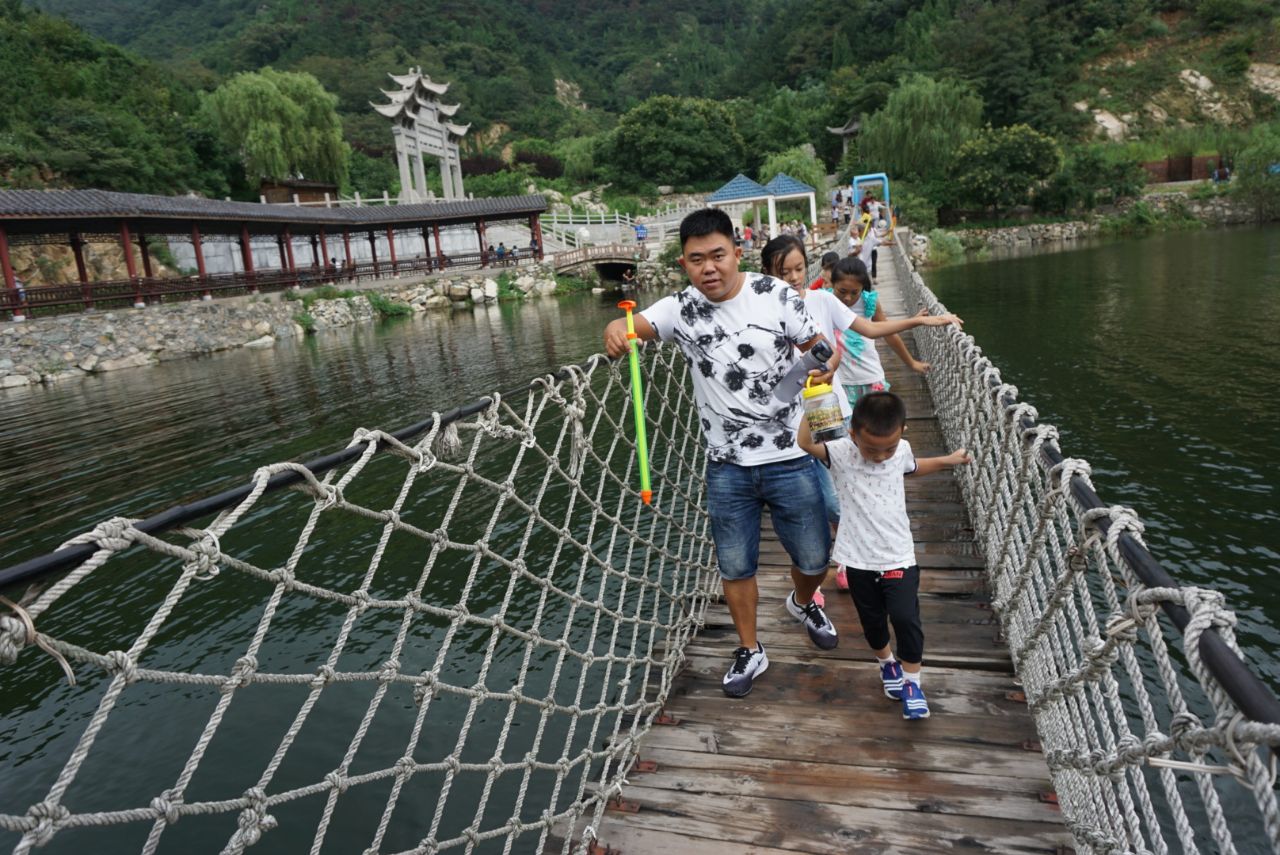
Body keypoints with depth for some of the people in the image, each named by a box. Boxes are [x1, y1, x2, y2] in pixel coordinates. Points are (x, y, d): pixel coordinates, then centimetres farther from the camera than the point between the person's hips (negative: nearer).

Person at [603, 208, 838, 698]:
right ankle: (750, 652, 35)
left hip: (789, 459, -1)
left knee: (814, 557, 12)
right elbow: (634, 326, -18)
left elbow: (816, 350, 2)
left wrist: (822, 364, -20)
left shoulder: (774, 296, -8)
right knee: (735, 566, 12)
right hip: (726, 466, 1)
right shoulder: (681, 309, -4)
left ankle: (803, 604, 48)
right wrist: (615, 332, -41)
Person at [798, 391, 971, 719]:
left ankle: (911, 681, 18)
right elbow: (805, 442, -38)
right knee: (872, 620, 17)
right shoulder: (841, 453, -18)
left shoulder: (902, 449, -5)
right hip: (859, 558, -1)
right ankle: (886, 662, 47)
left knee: (906, 618, -6)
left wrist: (947, 460, 15)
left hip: (898, 555, 1)